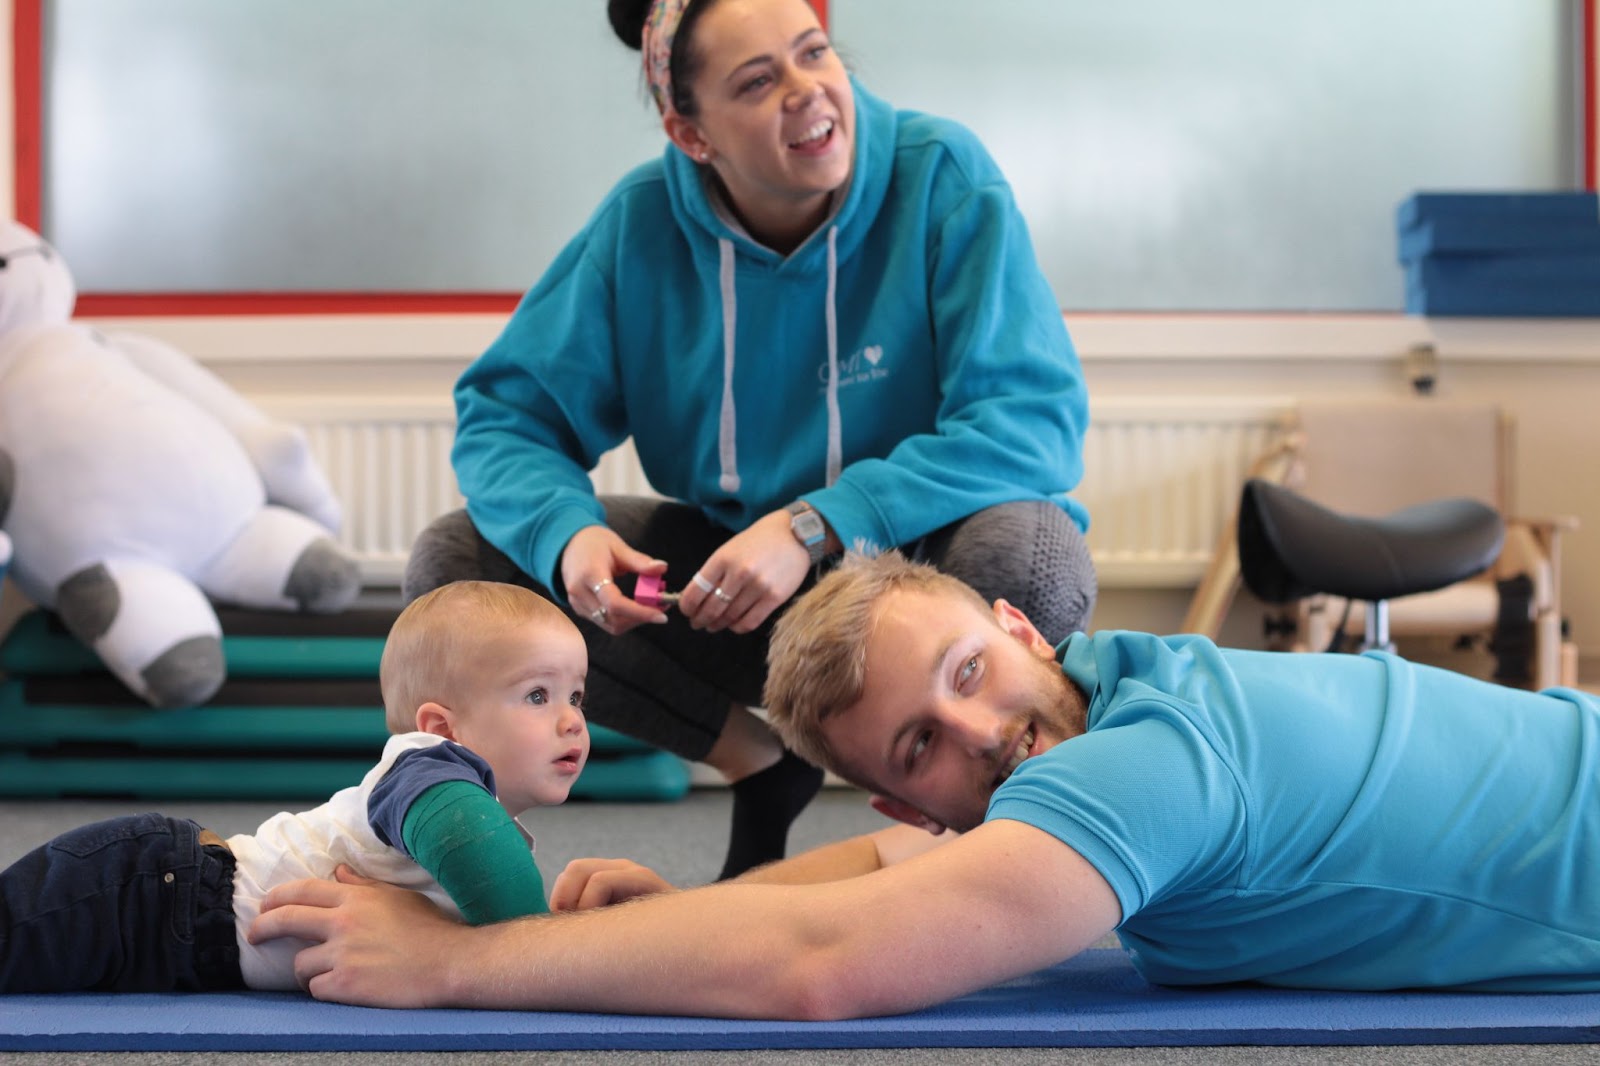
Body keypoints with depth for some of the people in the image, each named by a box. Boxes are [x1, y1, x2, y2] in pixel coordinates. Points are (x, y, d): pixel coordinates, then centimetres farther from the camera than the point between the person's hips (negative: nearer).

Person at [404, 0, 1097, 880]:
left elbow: (1038, 417, -25)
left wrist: (815, 526, -34)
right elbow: (501, 413, -4)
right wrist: (565, 533, -28)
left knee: (1027, 554, -38)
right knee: (452, 562, -12)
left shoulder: (944, 177, -17)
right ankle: (764, 763, 0)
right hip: (726, 580, 4)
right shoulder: (643, 222, -9)